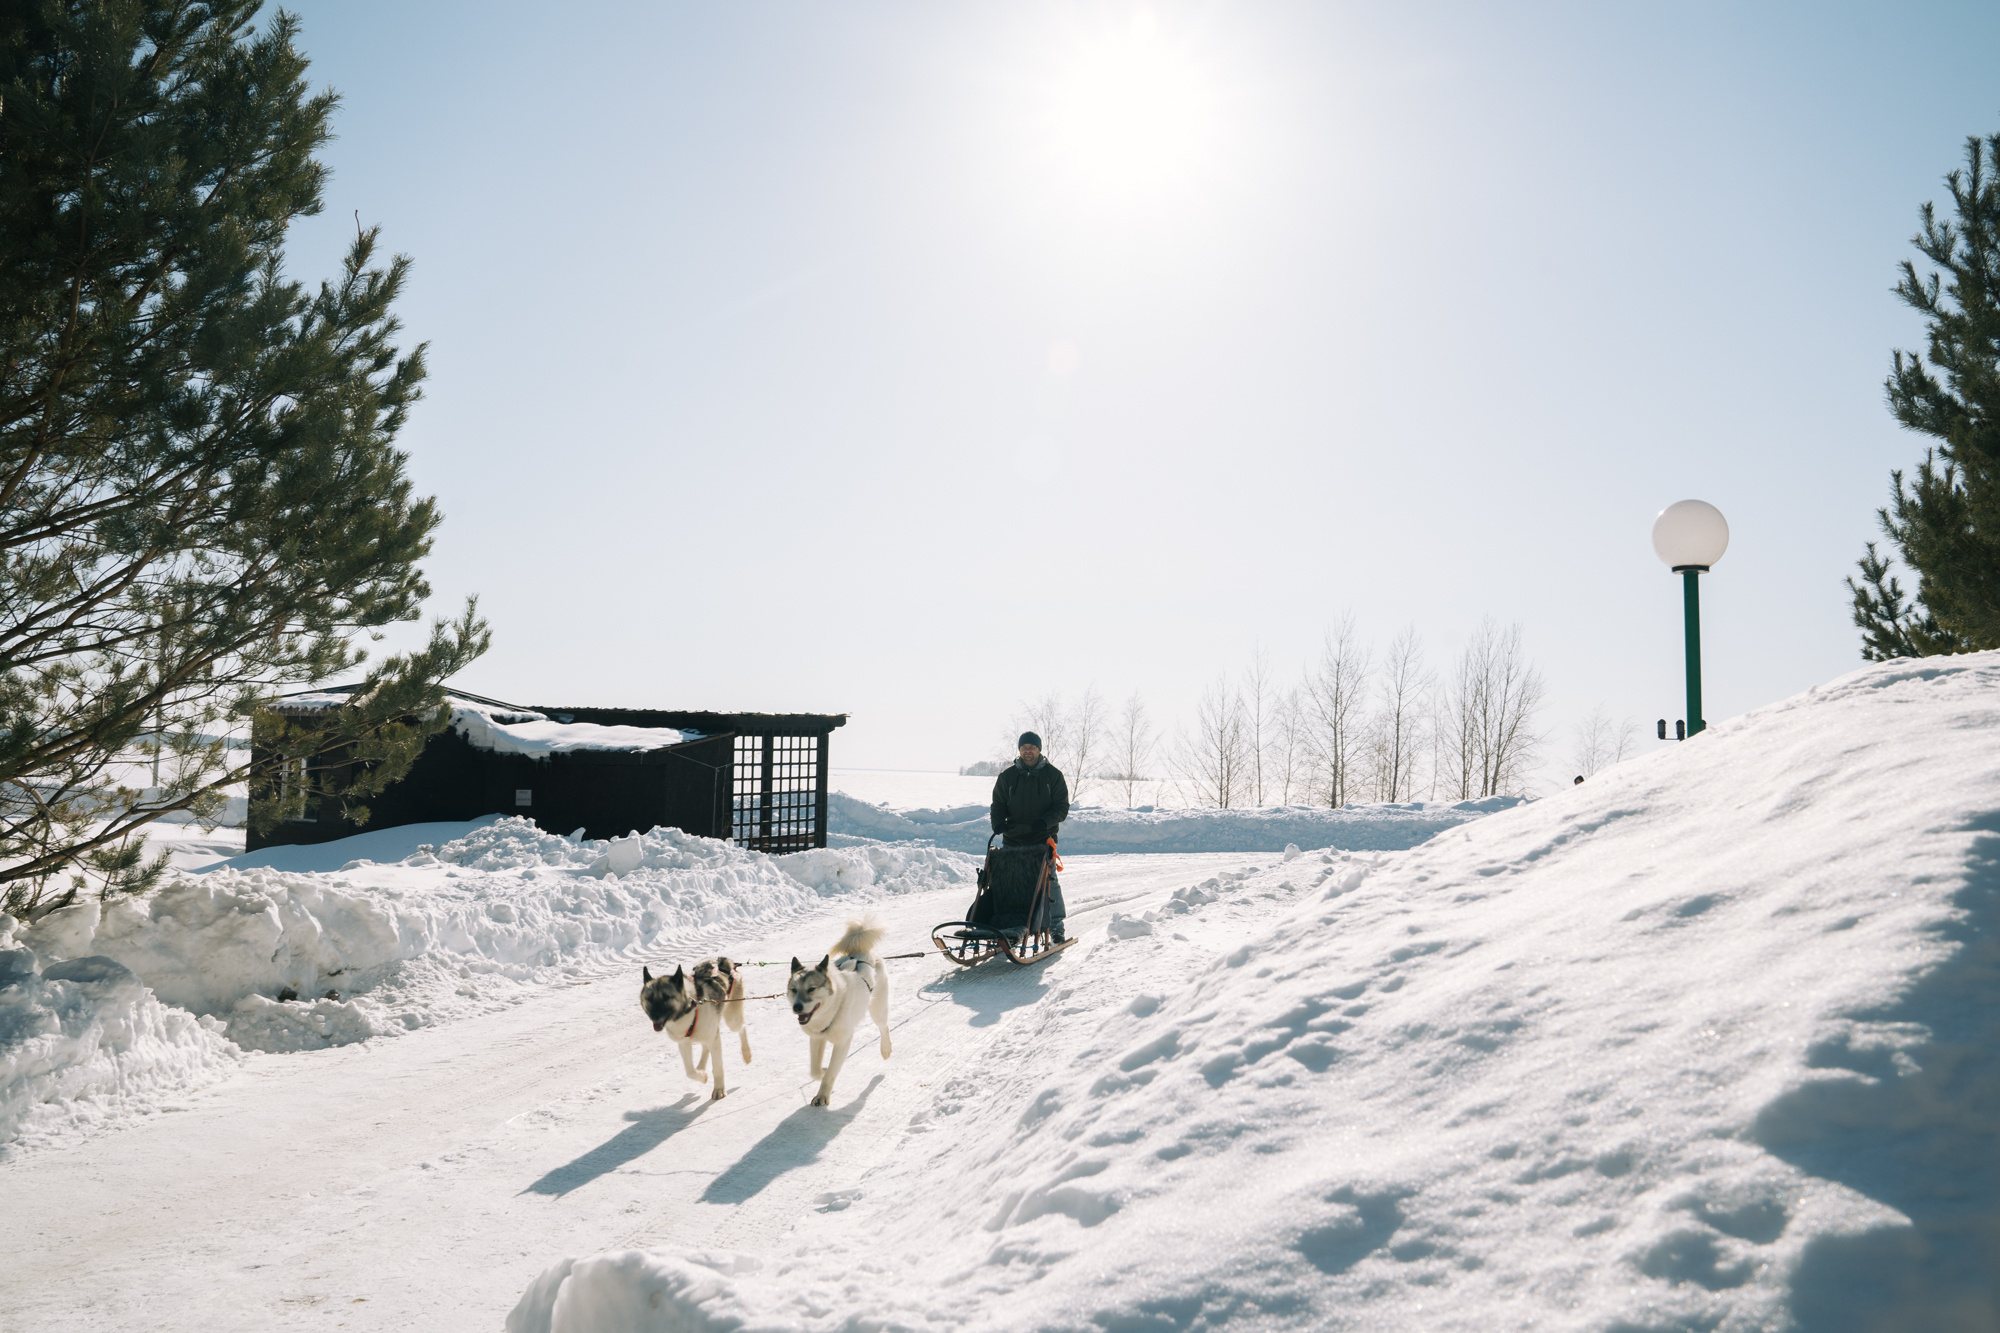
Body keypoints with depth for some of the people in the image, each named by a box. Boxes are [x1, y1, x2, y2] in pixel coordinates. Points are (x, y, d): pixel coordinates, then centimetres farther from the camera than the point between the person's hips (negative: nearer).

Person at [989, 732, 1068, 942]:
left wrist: (1045, 822, -16)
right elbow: (998, 804, 13)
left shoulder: (1053, 775, 4)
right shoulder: (1007, 775, 9)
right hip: (1013, 840, 2)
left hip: (1043, 840, -2)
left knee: (1048, 882, -4)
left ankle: (1055, 927, 6)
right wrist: (998, 822, -8)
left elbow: (1062, 807, 2)